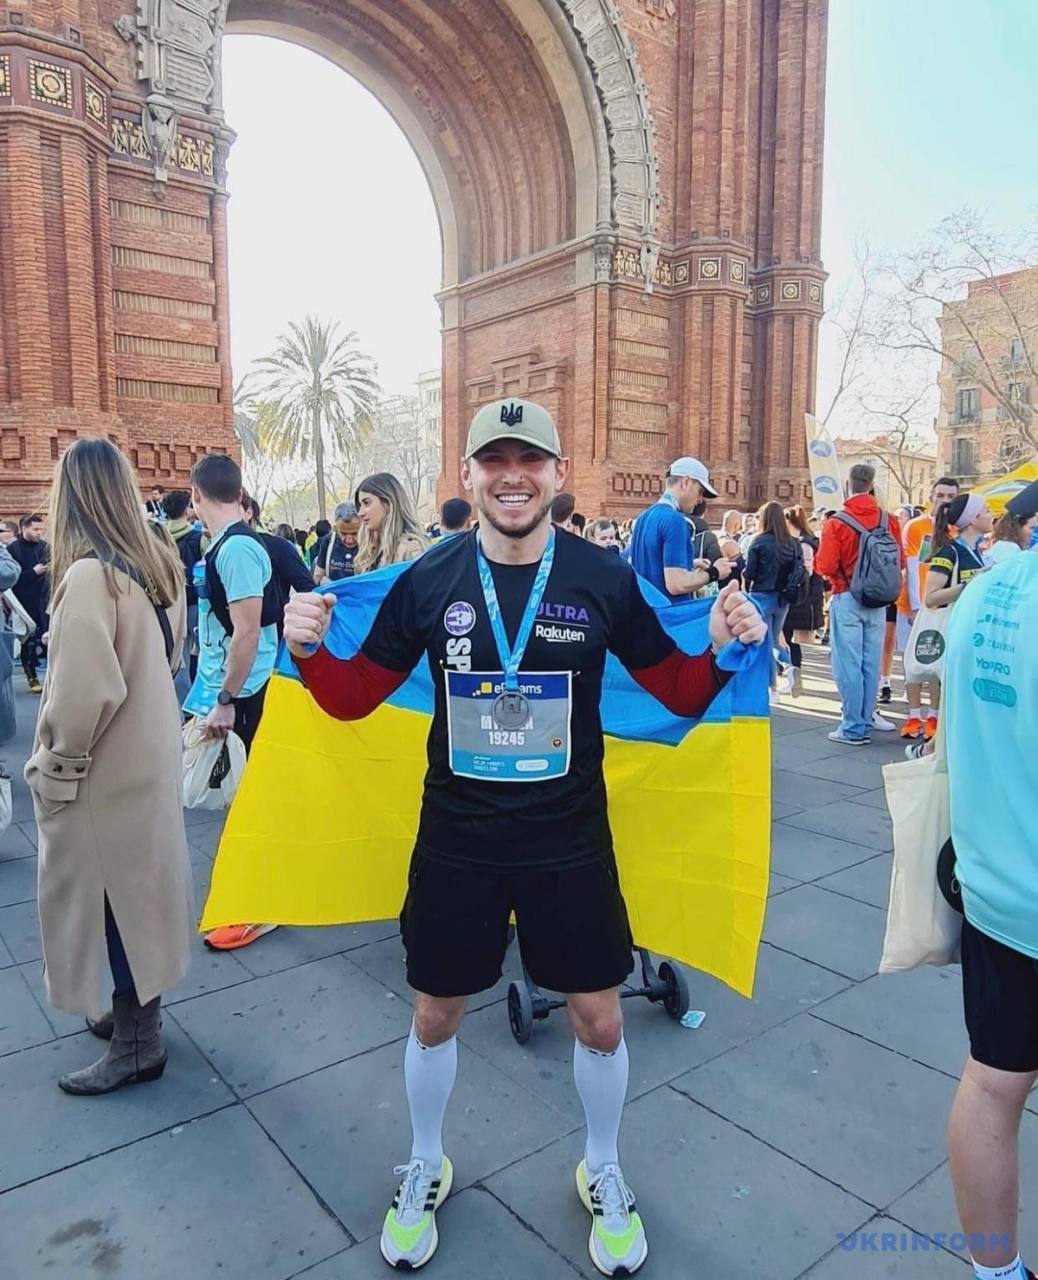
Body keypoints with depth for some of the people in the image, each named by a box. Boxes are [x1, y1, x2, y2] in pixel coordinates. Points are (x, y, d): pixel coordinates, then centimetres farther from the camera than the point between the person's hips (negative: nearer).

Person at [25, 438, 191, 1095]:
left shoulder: (90, 575, -23)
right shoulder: (159, 564, 2)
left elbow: (86, 692, -26)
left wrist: (56, 767, -13)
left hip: (106, 772, -8)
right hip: (149, 756, 8)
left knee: (111, 898, 7)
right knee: (138, 887, 20)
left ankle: (135, 1043, 22)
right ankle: (137, 1011, 37)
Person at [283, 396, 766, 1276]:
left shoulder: (604, 579, -9)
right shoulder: (429, 582, -8)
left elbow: (680, 693, -1)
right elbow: (354, 699, 0)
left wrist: (725, 649, -20)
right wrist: (309, 650, -19)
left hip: (571, 843, 0)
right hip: (456, 843, 1)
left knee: (598, 1018, 14)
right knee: (436, 1015, 17)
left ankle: (603, 1173, 45)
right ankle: (424, 1168, 48)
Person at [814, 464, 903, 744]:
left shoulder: (837, 523, -11)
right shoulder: (889, 521, 0)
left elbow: (825, 567, -12)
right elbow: (900, 562, 6)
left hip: (847, 599, -4)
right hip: (878, 602, 4)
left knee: (848, 664, 1)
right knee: (870, 663, 12)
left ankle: (853, 728, 3)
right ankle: (866, 719, 21)